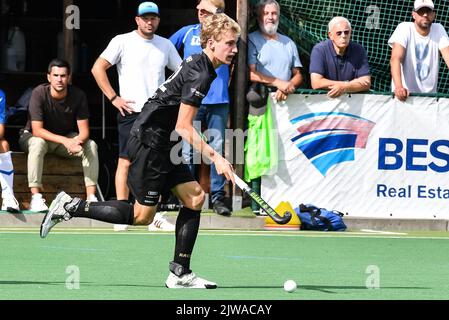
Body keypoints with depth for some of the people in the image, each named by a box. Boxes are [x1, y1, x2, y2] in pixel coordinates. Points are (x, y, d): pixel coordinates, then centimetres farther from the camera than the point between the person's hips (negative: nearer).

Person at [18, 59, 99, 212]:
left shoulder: (78, 95, -15)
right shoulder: (39, 93, -25)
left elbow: (84, 130, -14)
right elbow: (37, 130, -29)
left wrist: (78, 140, -39)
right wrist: (65, 141, -41)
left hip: (67, 138, 3)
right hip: (33, 136, -3)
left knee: (91, 145, -22)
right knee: (38, 144, -38)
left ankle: (91, 197, -25)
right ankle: (36, 197, -40)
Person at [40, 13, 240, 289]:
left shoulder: (197, 65, 12)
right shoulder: (200, 75, -19)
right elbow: (183, 127, -22)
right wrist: (215, 157, -24)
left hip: (163, 146, 10)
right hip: (149, 144, -10)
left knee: (195, 196, 3)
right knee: (142, 216, -4)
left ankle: (180, 273, 4)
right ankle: (71, 207, 4)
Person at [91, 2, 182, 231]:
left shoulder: (165, 45, 12)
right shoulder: (123, 42, 0)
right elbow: (98, 68, -4)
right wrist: (114, 98, -8)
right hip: (131, 111, -4)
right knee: (126, 161, -7)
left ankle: (155, 217, 7)